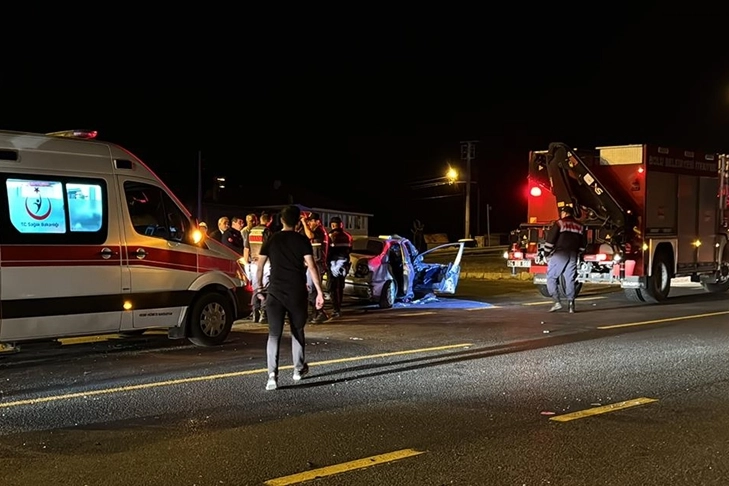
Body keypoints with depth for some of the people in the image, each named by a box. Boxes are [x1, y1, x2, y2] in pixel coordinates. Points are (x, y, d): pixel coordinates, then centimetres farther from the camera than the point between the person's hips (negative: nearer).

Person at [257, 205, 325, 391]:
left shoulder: (271, 240, 6)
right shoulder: (302, 240, -1)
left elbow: (260, 266, 6)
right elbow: (311, 266, -8)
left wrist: (258, 287, 19)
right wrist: (319, 291, -6)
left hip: (275, 292, 1)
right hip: (297, 292, -1)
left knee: (274, 334, -4)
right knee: (297, 331, 18)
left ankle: (272, 374, -18)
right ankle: (299, 368, 29)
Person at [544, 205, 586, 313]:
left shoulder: (559, 223, -3)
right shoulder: (580, 226, 14)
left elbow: (550, 239, -8)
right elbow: (583, 244, 18)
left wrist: (547, 254, 2)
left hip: (559, 254, -5)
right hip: (573, 256, 5)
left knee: (551, 277, 2)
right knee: (570, 279, 8)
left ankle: (557, 301, -10)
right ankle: (571, 304, 0)